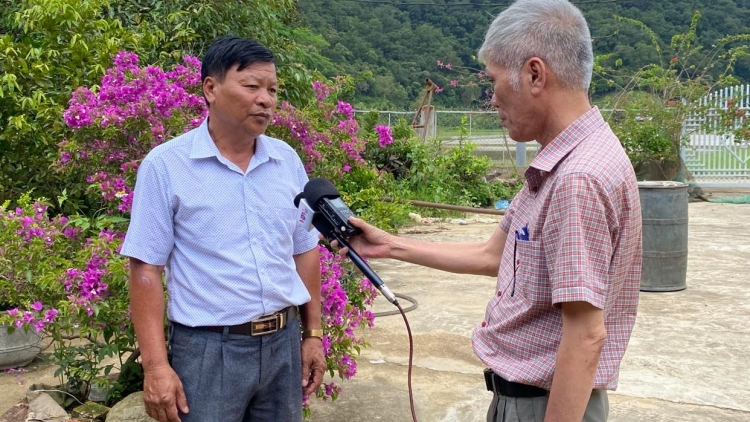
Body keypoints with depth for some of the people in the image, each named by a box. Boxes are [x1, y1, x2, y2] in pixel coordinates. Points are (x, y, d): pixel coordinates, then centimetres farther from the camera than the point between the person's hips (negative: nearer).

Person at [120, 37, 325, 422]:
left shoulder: (287, 160, 5)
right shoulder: (166, 165, -8)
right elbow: (146, 269, -9)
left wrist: (313, 334, 11)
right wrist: (156, 365, -13)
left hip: (282, 342, 5)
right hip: (209, 348, -4)